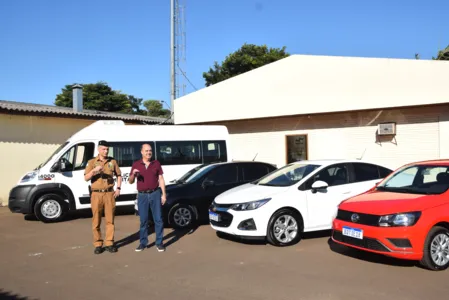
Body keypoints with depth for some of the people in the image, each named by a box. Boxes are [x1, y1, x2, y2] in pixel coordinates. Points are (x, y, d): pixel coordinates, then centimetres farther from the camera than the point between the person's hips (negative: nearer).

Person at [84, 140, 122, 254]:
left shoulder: (112, 161, 9)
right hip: (96, 194, -1)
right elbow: (86, 178, -3)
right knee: (96, 221, 2)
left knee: (110, 220, 3)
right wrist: (94, 170, -21)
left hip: (109, 194, 1)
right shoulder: (92, 162, 4)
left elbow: (119, 175, 18)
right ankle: (98, 244, 10)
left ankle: (109, 243, 11)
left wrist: (118, 188, 5)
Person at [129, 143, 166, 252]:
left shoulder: (156, 163, 5)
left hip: (155, 194, 0)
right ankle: (143, 242, 15)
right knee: (143, 220, 5)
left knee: (158, 219, 1)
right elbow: (130, 182, 7)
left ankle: (159, 243, 8)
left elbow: (161, 179, 5)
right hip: (142, 195, 0)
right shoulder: (136, 164, 4)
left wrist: (163, 194, -2)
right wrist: (133, 175, -16)